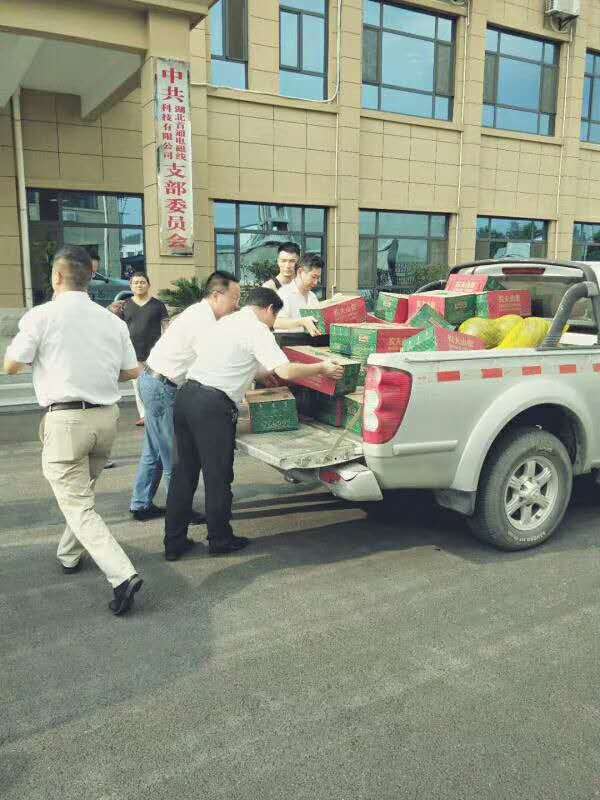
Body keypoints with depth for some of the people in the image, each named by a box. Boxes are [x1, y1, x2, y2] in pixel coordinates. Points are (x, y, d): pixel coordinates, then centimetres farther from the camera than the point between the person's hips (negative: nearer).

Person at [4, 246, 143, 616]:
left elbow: (11, 366, -3)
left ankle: (123, 574, -14)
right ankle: (70, 554, 41)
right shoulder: (112, 320, 4)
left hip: (65, 419, -5)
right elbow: (132, 371, 7)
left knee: (78, 505, -1)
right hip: (106, 416, 5)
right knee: (83, 491, 24)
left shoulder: (42, 315, -8)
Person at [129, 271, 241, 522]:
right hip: (163, 387, -10)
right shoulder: (203, 322, -21)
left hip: (154, 382, 10)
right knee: (174, 455, 0)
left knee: (155, 451, 17)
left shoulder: (199, 314, 11)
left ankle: (141, 505, 27)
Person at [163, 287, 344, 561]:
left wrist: (268, 371, 39)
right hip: (213, 406, -9)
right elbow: (285, 371, -16)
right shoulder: (257, 330, -6)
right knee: (217, 476, 7)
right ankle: (220, 540, 22)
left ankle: (173, 543, 22)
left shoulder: (228, 322, 21)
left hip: (186, 394, 9)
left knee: (183, 472, 14)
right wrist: (322, 368, -2)